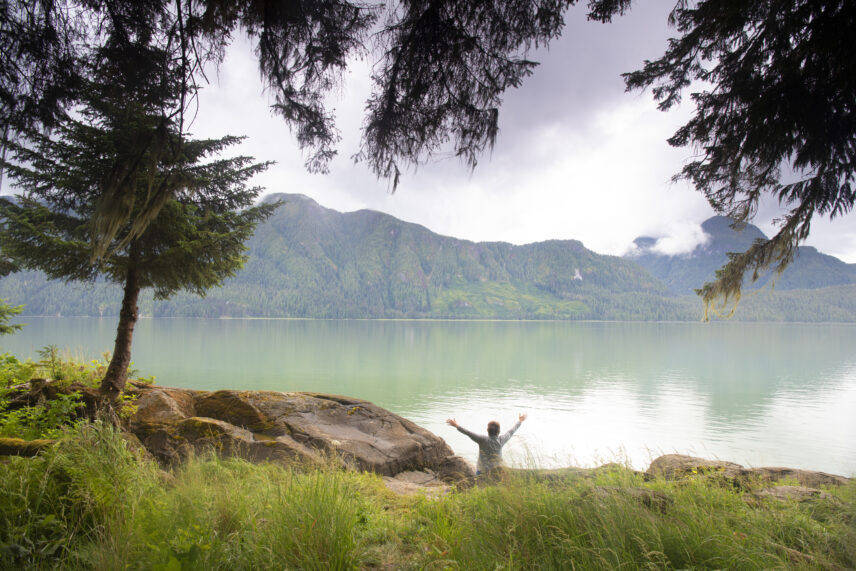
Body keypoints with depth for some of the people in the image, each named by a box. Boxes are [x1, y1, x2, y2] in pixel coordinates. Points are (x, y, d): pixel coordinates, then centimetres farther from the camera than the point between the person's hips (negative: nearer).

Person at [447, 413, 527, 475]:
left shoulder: (484, 440, -16)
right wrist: (520, 421, 26)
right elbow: (511, 432, 11)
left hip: (483, 471, -4)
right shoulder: (501, 440, -4)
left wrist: (457, 426, -17)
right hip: (497, 472, 4)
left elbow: (469, 433, -20)